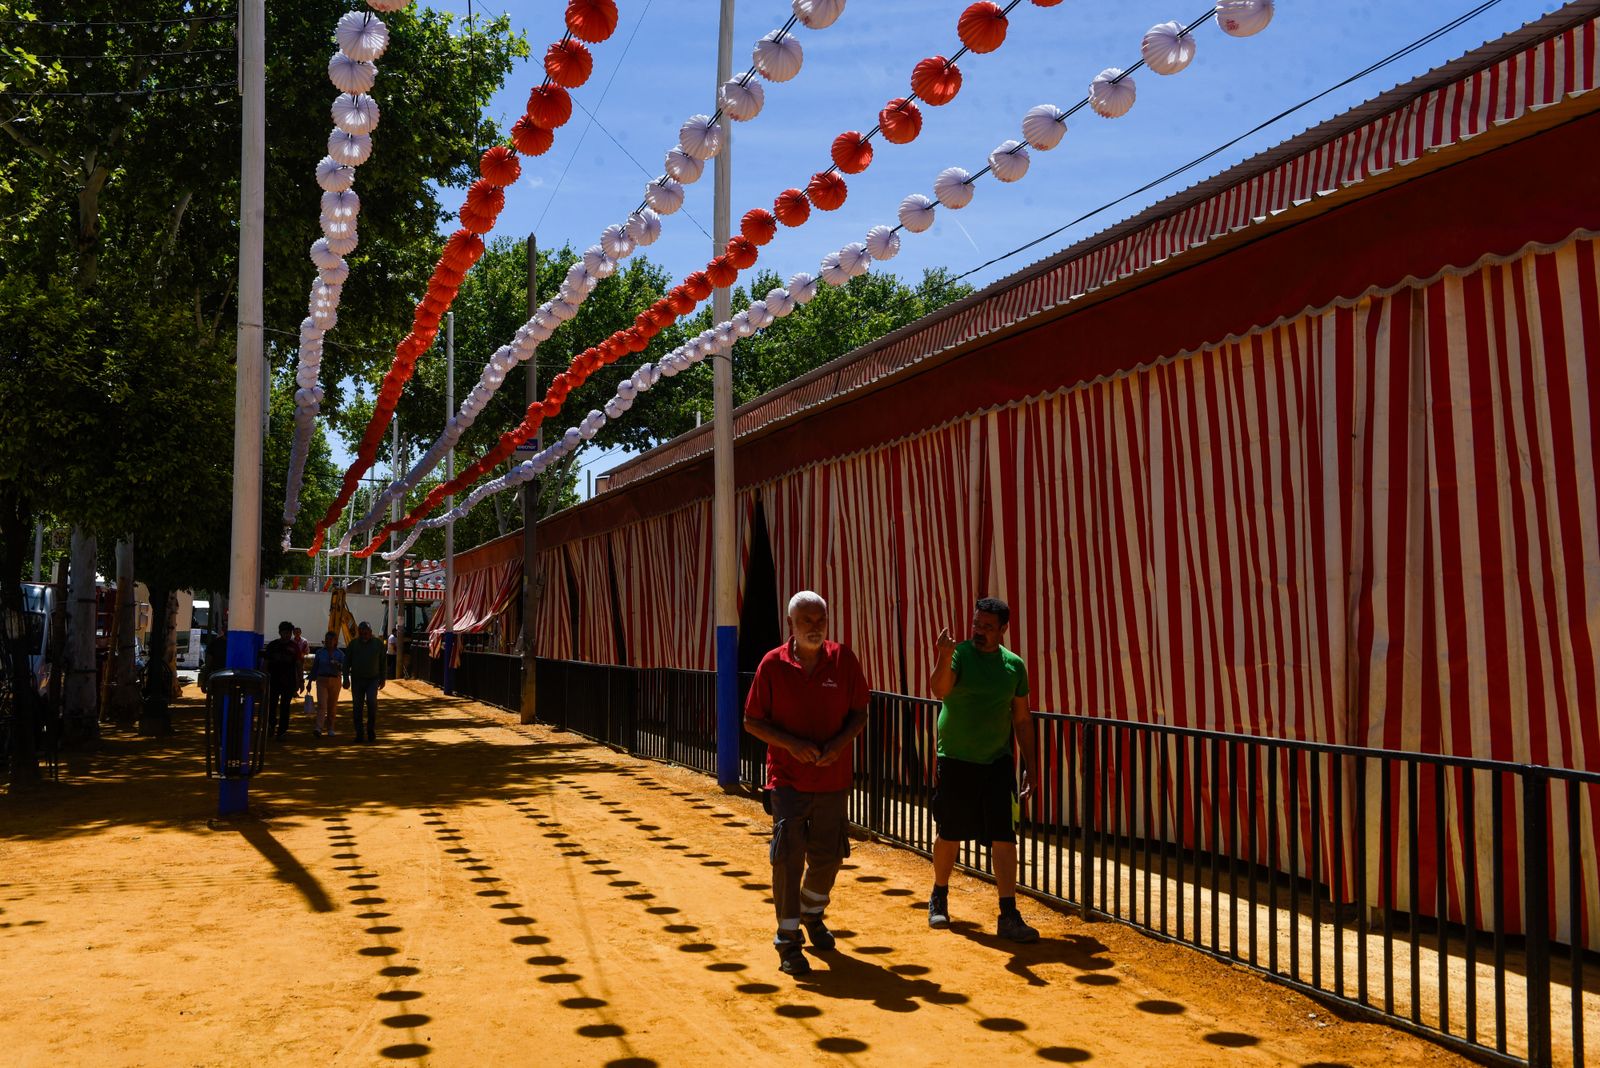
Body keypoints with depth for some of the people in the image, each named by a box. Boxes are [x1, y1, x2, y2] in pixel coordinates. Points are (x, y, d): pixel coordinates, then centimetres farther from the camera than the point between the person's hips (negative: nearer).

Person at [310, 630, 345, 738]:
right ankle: (318, 728, -25)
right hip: (322, 680, -1)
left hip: (335, 681, 1)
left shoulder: (340, 653, 4)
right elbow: (315, 668, 11)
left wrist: (338, 665, -23)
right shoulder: (320, 652, 7)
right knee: (322, 705, -14)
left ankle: (330, 729, 19)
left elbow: (344, 668, -3)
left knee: (332, 706, 5)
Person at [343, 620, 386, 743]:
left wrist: (382, 679, 7)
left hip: (372, 679, -1)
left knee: (372, 701, -20)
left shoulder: (378, 644, 3)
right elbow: (346, 662, 6)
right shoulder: (353, 644, 3)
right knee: (357, 707, 1)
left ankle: (371, 729, -5)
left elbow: (382, 662, 9)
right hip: (357, 680, 1)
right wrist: (346, 679, -2)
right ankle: (359, 734, 8)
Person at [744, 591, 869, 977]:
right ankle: (789, 940, 4)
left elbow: (859, 713, 4)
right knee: (788, 857, -8)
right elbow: (751, 721, -3)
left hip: (834, 777, 3)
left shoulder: (844, 660, -2)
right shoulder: (773, 664, -7)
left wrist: (840, 742, -15)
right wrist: (791, 743, -17)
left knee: (827, 856, 14)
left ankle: (813, 915, 41)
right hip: (788, 778, -2)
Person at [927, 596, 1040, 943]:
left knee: (1004, 837, -4)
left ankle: (1009, 916, 1)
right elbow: (939, 689, -30)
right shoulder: (959, 654, -9)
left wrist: (1029, 766, 7)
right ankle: (939, 898, 32)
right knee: (949, 835, 10)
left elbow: (1022, 719, 9)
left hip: (997, 762, 2)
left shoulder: (1014, 664, 1)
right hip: (955, 761, -2)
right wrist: (943, 658, -48)